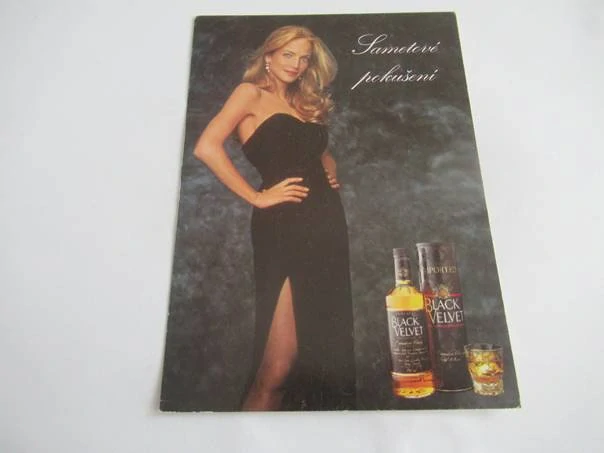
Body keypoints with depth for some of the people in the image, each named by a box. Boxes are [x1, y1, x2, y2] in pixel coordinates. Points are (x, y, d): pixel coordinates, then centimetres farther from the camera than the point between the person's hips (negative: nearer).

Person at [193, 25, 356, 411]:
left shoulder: (306, 103, 23)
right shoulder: (252, 93, 4)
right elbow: (207, 147, -11)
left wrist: (330, 172, 14)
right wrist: (256, 197, -12)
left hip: (327, 220, 8)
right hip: (283, 224, -8)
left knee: (324, 337, 13)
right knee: (280, 358, -7)